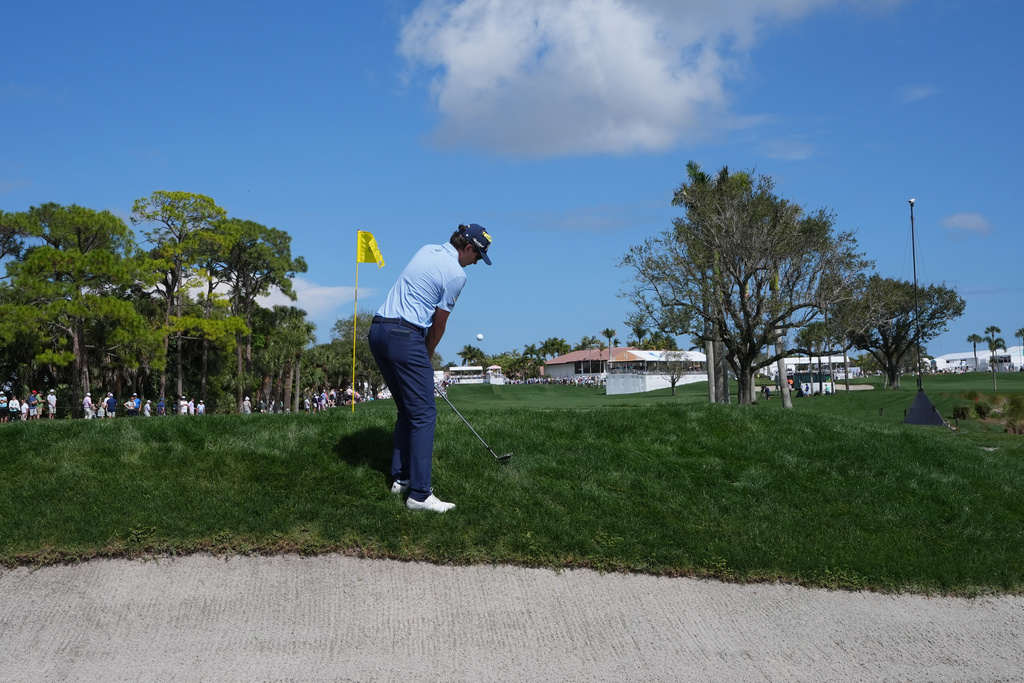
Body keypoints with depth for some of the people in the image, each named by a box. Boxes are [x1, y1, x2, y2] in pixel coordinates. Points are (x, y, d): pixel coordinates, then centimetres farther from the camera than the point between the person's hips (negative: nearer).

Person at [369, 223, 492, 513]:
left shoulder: (427, 250, 17)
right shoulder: (456, 274, -7)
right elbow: (438, 325, 0)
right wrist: (427, 356, 18)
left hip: (378, 330, 9)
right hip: (405, 337, -9)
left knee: (408, 410, 19)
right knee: (424, 414, -7)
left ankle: (401, 478, 20)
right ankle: (419, 494, -12)